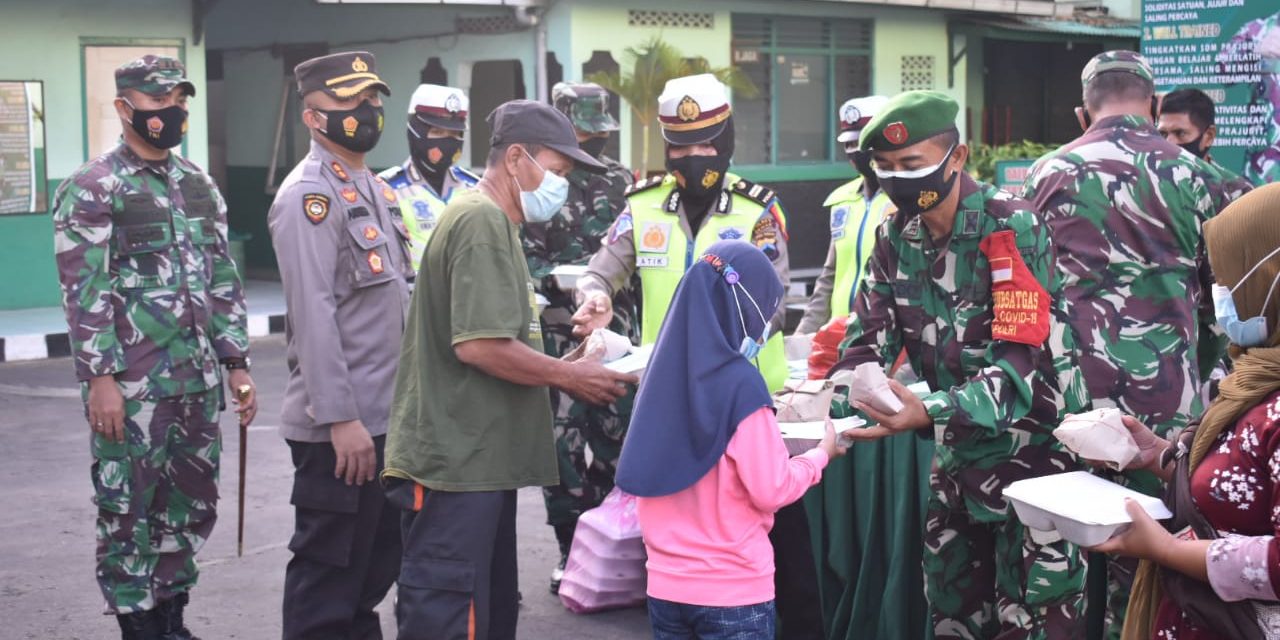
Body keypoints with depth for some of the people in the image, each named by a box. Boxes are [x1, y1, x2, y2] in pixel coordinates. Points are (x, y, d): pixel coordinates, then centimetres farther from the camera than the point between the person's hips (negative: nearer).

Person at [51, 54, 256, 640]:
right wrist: (100, 379, -17)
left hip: (197, 380, 7)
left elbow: (223, 281, 15)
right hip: (131, 386, -7)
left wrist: (236, 365, 11)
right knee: (129, 510, 1)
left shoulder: (199, 186, 13)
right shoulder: (92, 190, -7)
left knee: (192, 504, 12)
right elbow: (84, 294, -12)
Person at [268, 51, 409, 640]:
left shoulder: (373, 189, 16)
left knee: (376, 564, 18)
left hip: (385, 418, 9)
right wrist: (341, 418, -24)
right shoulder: (309, 195, -14)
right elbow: (313, 315, -21)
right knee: (328, 574, 0)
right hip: (340, 427, -9)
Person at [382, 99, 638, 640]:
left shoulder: (490, 221, 19)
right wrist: (568, 377, -11)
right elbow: (480, 345, -23)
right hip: (455, 460, -11)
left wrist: (566, 371, 10)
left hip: (477, 457, 11)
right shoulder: (482, 221, -14)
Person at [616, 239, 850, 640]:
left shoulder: (662, 371, 2)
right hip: (733, 590, -6)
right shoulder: (739, 383, -16)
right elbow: (771, 490, -15)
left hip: (665, 585, 6)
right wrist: (820, 454, 2)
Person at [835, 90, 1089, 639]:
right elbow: (870, 338, 0)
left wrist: (930, 412, -40)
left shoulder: (1011, 228, -18)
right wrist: (833, 402, -20)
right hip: (957, 456, 6)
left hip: (1030, 450, -6)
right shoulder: (896, 235, 3)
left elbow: (1019, 364, -26)